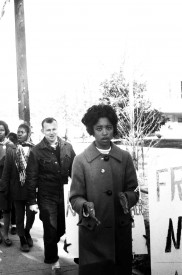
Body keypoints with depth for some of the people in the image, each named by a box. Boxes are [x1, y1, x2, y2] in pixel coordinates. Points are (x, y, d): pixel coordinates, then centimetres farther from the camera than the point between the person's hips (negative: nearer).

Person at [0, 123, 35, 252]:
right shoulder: (11, 151, -2)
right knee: (20, 216, 11)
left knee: (31, 214, 7)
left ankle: (27, 232, 37)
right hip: (17, 189, 1)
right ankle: (22, 239, 30)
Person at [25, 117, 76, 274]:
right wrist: (32, 201, -7)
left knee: (62, 229, 13)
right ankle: (53, 260, 24)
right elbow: (31, 177, -5)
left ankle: (52, 245, 42)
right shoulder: (37, 151, -7)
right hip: (47, 198, -3)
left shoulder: (67, 147, 1)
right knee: (50, 230, 3)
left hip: (65, 195, 3)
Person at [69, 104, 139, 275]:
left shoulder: (125, 157, 3)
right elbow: (75, 197, -2)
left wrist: (127, 198, -16)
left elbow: (134, 191, 5)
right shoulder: (81, 160, -3)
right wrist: (85, 206, -23)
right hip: (92, 233, -2)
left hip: (121, 231, 2)